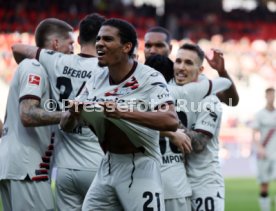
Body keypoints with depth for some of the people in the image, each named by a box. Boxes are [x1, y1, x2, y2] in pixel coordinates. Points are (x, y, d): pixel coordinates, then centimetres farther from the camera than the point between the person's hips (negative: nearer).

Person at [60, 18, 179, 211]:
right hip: (107, 166, 6)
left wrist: (122, 112, -38)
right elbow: (66, 126, 7)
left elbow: (171, 121, -30)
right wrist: (72, 114, -18)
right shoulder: (97, 79, 5)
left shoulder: (149, 78, -14)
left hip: (140, 168, -6)